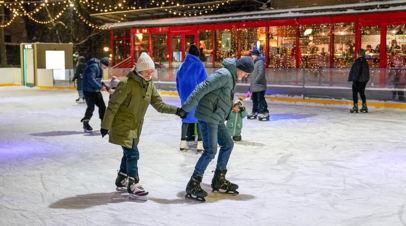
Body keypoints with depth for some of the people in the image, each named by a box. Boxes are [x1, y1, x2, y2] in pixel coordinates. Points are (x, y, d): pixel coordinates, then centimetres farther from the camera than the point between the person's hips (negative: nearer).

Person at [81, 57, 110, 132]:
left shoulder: (100, 68, 11)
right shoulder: (93, 67, -20)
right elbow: (91, 79, -27)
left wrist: (102, 84, 3)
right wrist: (100, 87, -26)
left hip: (96, 90, 9)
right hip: (89, 90, -9)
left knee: (102, 106, 8)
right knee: (91, 107, -7)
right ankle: (85, 123, 11)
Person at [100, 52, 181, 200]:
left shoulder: (149, 85, 2)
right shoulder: (127, 84, -20)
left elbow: (159, 105, 3)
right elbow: (113, 104, -18)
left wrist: (176, 110, -11)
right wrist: (106, 125, -16)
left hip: (135, 126, 8)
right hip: (123, 125, -8)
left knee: (129, 154, 18)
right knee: (133, 154, -10)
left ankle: (122, 181, 36)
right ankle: (133, 187, -1)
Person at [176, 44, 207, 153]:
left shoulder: (183, 66, 6)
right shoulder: (199, 65, -10)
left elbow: (178, 83, 11)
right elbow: (204, 82, -11)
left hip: (185, 96, 5)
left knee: (186, 117, 14)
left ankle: (183, 142, 16)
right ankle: (200, 143, 0)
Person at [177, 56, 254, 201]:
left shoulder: (231, 77, 17)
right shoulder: (224, 75, -15)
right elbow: (202, 88, -22)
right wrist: (186, 108, -24)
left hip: (216, 118, 11)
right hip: (208, 116, -11)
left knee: (227, 144, 16)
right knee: (210, 151, -12)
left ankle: (219, 181, 26)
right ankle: (193, 185, -4)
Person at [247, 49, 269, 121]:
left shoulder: (260, 62, -12)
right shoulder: (254, 62, 19)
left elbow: (261, 72, -24)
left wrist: (257, 80, -20)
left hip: (259, 86, -10)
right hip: (254, 86, 10)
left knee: (261, 100, -11)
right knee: (254, 99, 16)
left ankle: (265, 113, -11)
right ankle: (254, 112, 24)